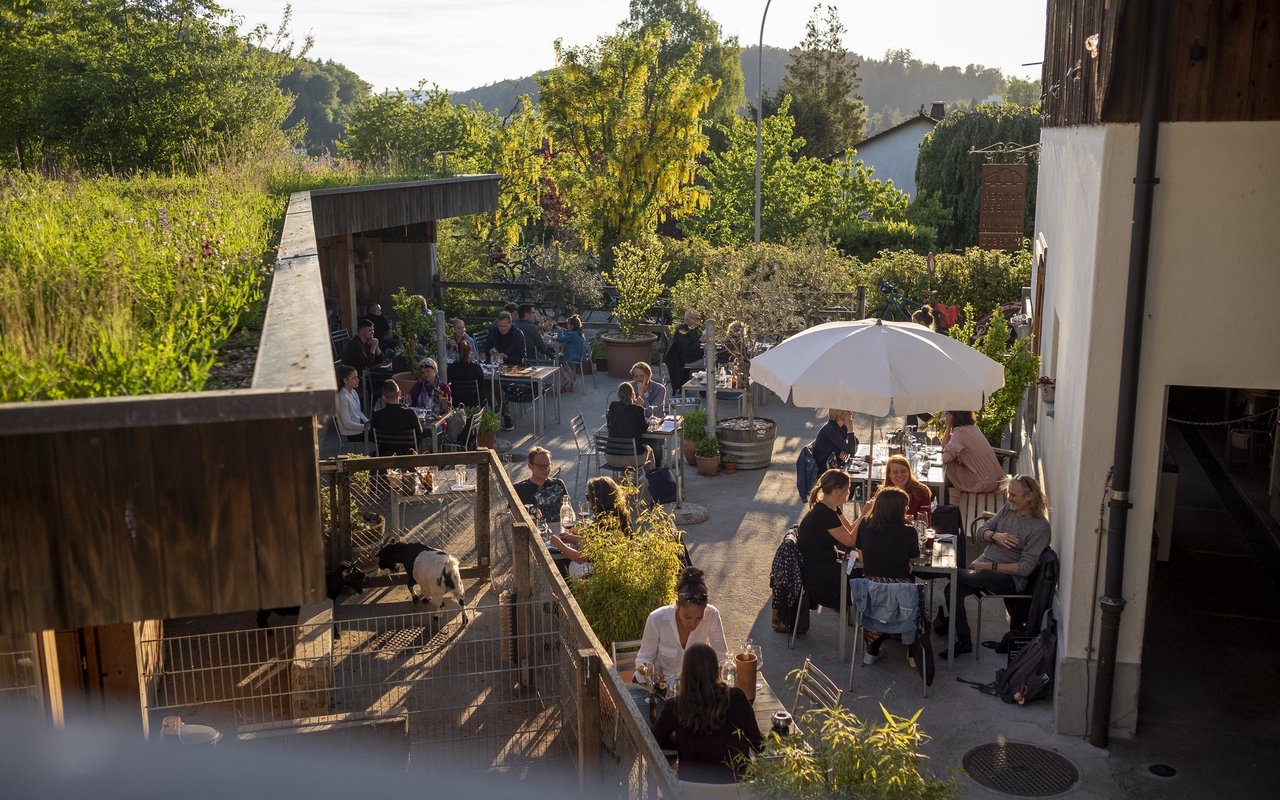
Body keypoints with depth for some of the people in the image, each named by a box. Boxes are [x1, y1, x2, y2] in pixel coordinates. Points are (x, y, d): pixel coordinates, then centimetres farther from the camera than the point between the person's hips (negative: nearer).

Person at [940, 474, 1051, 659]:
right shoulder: (1008, 509, 9)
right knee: (953, 588, -23)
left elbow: (1025, 568, -15)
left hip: (1010, 578, -6)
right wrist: (995, 536, -12)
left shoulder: (1040, 527, -10)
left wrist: (991, 566, -19)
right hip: (983, 564, 6)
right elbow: (981, 531, 11)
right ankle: (963, 642, -10)